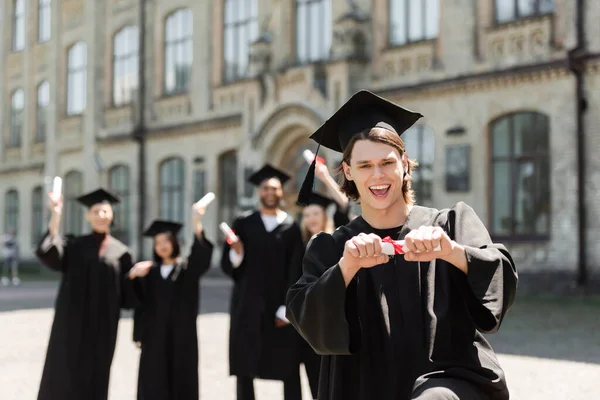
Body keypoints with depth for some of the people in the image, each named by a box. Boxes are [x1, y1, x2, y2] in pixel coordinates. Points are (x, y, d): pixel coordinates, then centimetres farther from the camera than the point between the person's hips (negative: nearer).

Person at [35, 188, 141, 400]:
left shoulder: (121, 252, 6)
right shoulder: (74, 245, 4)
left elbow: (127, 295, 4)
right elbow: (47, 253, -18)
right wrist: (56, 216, -26)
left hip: (102, 326, 1)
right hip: (72, 322, -1)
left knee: (94, 379, 6)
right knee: (64, 375, 0)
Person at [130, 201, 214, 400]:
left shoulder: (188, 268, -1)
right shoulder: (150, 271, 6)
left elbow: (202, 255, -21)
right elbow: (141, 304, 5)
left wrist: (197, 224, -35)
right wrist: (139, 334, -4)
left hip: (182, 334, -2)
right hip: (155, 334, 2)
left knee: (181, 381, 3)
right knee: (154, 383, 2)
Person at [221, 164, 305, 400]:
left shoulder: (291, 227, 2)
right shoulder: (244, 224, 6)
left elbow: (295, 272, -2)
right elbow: (227, 265, 2)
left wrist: (286, 307, -10)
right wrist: (236, 253, -20)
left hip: (280, 306, -1)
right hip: (248, 305, 1)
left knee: (289, 371, 2)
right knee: (244, 369, 2)